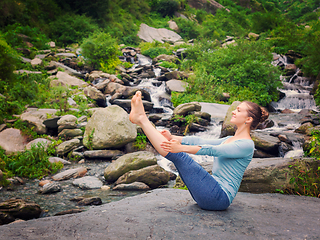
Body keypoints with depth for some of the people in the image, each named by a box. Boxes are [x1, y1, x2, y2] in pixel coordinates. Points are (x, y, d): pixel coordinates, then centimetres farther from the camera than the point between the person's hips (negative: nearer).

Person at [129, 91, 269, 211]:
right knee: (175, 151, 1)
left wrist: (182, 148, -34)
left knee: (179, 155, -18)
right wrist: (172, 138, -1)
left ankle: (141, 119, -13)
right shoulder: (230, 140, 19)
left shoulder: (247, 145, -10)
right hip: (212, 194, 9)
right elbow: (200, 141, 10)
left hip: (220, 197, -9)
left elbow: (213, 150, -24)